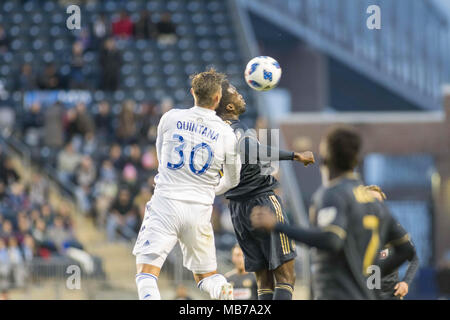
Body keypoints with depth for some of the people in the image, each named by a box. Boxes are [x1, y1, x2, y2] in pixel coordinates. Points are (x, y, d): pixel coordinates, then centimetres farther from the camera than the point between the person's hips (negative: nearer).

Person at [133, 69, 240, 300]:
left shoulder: (170, 118, 0)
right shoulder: (226, 134, 0)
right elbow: (232, 179, 14)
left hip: (166, 203, -2)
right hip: (200, 209, 2)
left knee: (146, 272, -4)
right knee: (205, 275, 16)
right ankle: (223, 291, -16)